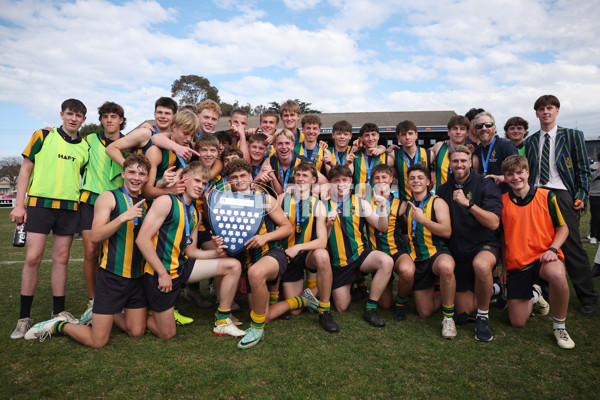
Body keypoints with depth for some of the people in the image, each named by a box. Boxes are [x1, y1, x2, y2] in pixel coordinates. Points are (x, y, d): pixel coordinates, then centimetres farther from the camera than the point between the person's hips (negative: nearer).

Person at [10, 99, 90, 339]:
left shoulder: (85, 147, 10)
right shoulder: (43, 136, 2)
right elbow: (26, 169, 3)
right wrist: (19, 204, -3)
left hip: (69, 207, 3)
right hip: (40, 203, -2)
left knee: (61, 259, 8)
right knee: (33, 258, -4)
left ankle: (59, 311, 19)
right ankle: (24, 317, 9)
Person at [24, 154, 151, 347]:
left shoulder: (143, 203, 11)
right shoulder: (108, 197, -7)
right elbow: (95, 236, -17)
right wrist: (123, 217, -30)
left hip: (137, 277, 6)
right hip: (112, 275, -6)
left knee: (137, 332, 9)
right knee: (98, 341, -2)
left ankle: (110, 313, 35)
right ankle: (59, 325, 23)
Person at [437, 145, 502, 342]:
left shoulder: (486, 185, -7)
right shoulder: (443, 190, 5)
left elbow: (494, 223, -21)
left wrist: (468, 203, -29)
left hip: (485, 245, -4)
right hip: (458, 252, 5)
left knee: (481, 265, -42)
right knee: (464, 310, 6)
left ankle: (483, 317, -17)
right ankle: (492, 289, 39)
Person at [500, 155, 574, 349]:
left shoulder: (546, 196, -1)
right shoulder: (503, 202, 3)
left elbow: (563, 228, 5)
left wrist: (553, 249, -14)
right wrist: (504, 265, 10)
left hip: (543, 257, -1)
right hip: (516, 264, 2)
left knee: (557, 274, -41)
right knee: (517, 322, 0)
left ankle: (559, 326, -12)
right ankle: (534, 294, 36)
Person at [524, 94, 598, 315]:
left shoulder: (573, 136, 8)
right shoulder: (530, 141, 17)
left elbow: (583, 170, 5)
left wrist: (581, 196, -5)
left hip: (561, 196, -3)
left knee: (572, 249, -5)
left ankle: (588, 299, 7)